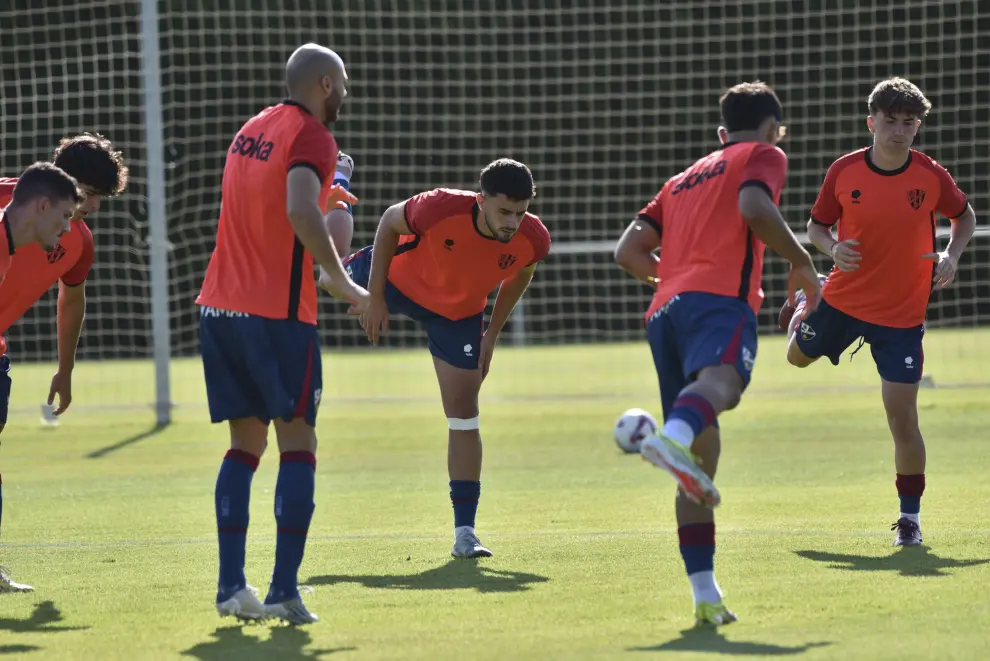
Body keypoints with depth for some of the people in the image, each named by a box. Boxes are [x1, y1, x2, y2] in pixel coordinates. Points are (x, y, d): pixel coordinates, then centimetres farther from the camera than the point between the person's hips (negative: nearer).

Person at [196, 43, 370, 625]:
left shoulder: (253, 129, 17)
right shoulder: (311, 135, -8)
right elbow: (300, 211, -24)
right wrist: (341, 281, -19)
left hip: (221, 307, 7)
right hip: (279, 312, -7)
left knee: (246, 443, 12)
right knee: (297, 442, -1)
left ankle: (231, 585, 4)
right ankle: (285, 590, -9)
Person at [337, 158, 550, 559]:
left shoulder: (533, 240, -31)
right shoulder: (442, 209, -41)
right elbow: (390, 222, -19)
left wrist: (491, 335, -2)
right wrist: (375, 298, -17)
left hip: (459, 315, 1)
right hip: (400, 280, -1)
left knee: (464, 415, -5)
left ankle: (464, 530, 3)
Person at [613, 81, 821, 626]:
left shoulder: (683, 179, 35)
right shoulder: (764, 156, 17)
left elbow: (628, 251, 28)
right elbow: (754, 207, -5)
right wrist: (800, 262, 5)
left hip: (663, 311, 7)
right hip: (721, 299, -7)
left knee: (702, 454, 9)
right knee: (720, 380, -36)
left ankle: (705, 595, 2)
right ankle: (672, 438, -70)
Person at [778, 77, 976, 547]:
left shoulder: (931, 176, -13)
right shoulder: (844, 171, -11)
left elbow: (964, 216, 6)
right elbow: (817, 225, 1)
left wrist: (951, 256, -13)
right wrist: (832, 248, -21)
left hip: (902, 314, -2)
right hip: (843, 297, 2)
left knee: (902, 415, -8)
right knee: (798, 355, 28)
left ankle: (910, 516, 7)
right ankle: (803, 309, 64)